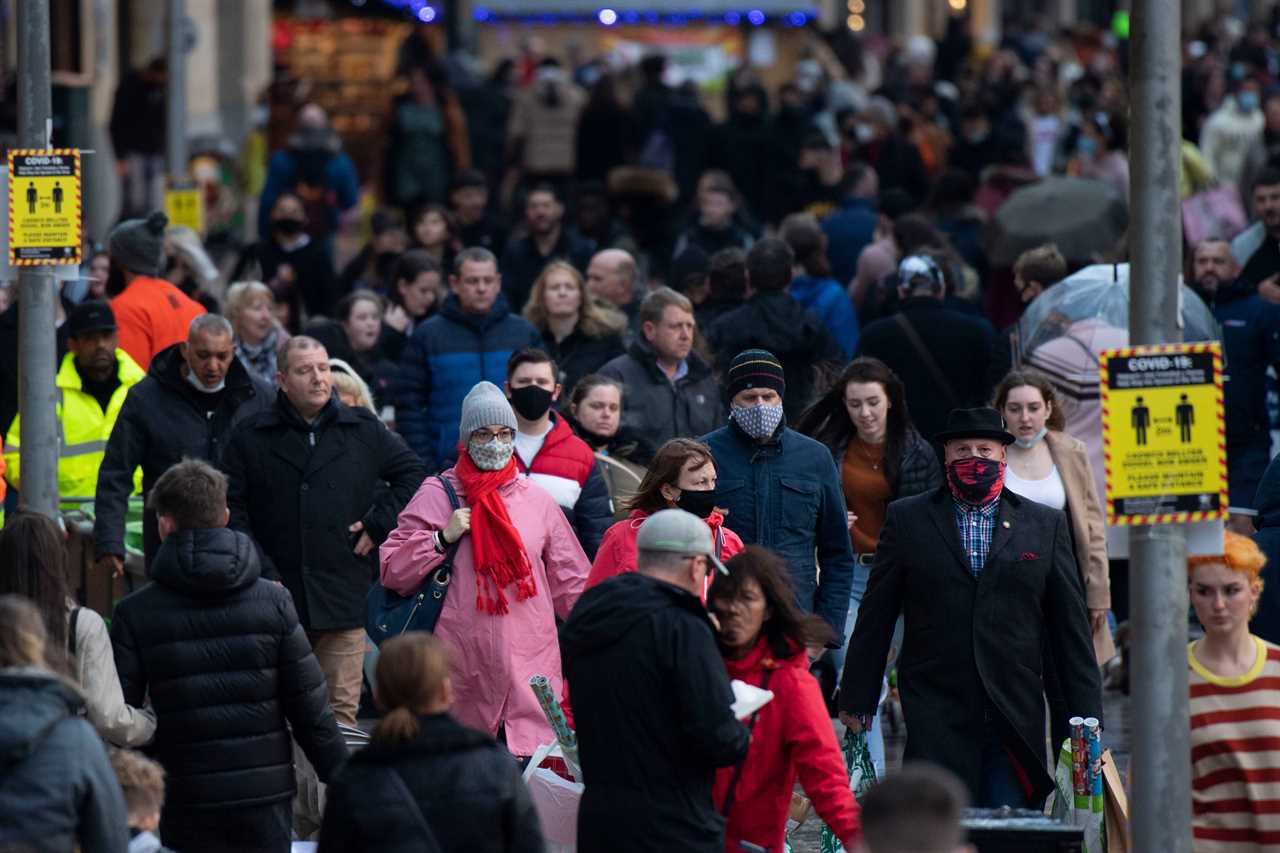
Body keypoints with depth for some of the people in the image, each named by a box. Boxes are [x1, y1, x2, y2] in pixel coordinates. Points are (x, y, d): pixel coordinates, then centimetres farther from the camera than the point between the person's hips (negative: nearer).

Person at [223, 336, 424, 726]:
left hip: (344, 598, 1)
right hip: (279, 595, -1)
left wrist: (380, 525, 8)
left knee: (341, 707, -3)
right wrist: (260, 573, -6)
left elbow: (412, 474, 20)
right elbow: (232, 510, 3)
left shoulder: (365, 431, 9)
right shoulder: (251, 438, 5)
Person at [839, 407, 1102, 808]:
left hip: (1015, 713, 1)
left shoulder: (1045, 524, 10)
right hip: (935, 712, -1)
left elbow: (1071, 624, 11)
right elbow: (875, 616, 10)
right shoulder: (908, 519, 8)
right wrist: (857, 697, 8)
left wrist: (1086, 714, 7)